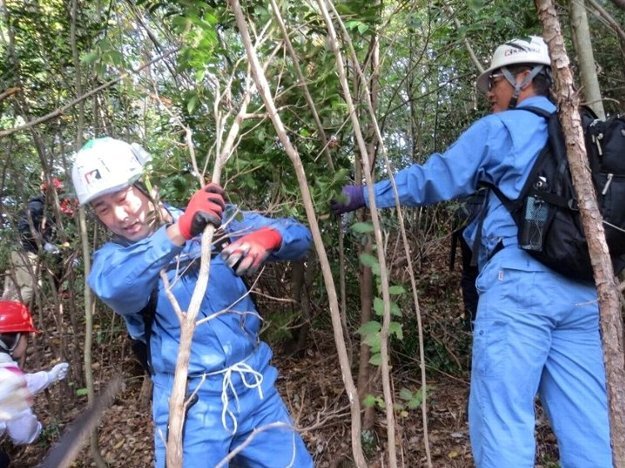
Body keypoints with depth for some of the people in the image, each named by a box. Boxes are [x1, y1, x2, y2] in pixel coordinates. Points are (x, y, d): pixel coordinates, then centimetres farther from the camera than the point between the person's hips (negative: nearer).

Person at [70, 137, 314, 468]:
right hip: (190, 408, -1)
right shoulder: (113, 257, -2)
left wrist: (268, 237, -23)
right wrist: (178, 232, -39)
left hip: (255, 389, 2)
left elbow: (299, 236, -2)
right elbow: (114, 289, -27)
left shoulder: (211, 220, -1)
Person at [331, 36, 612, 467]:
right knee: (588, 424, 8)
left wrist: (365, 196, 14)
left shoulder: (500, 129, 3)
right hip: (584, 289, 7)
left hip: (519, 280, -7)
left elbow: (433, 179, 3)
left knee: (503, 419, -2)